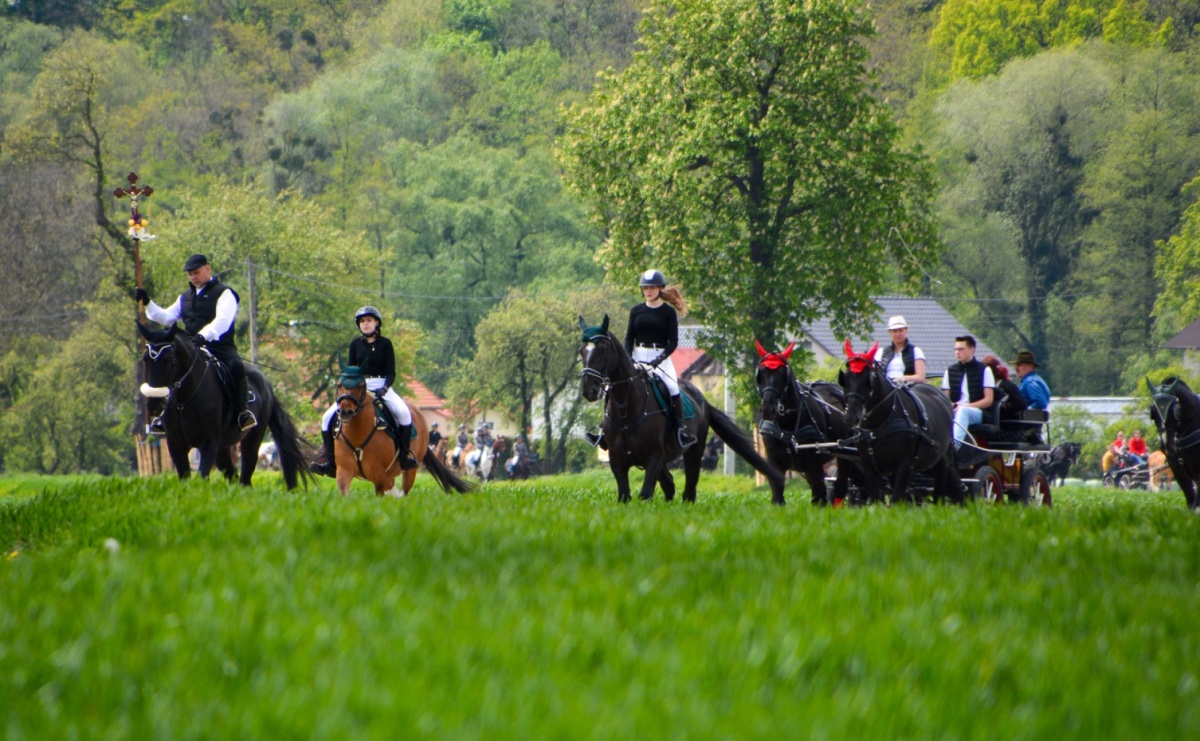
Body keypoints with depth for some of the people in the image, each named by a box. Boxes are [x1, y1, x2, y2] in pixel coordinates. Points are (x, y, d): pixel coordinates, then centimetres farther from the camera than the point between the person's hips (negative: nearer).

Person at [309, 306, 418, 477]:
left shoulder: (385, 343, 1)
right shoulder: (355, 344, 8)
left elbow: (391, 373, -3)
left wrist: (384, 389, -21)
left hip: (381, 386, -3)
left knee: (403, 412, -30)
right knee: (329, 417, -14)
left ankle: (405, 454, -16)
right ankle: (328, 458, -6)